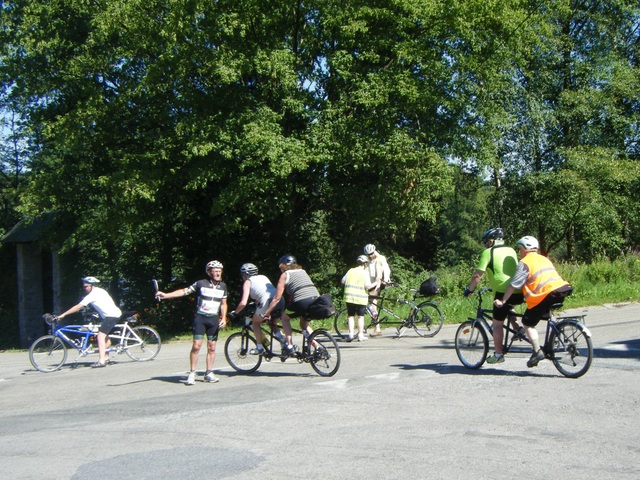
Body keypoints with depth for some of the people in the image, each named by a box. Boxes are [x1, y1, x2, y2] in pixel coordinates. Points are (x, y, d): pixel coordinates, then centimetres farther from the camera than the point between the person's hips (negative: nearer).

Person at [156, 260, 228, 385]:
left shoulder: (223, 286, 6)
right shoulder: (201, 284, -5)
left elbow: (223, 304, 13)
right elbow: (184, 291, -5)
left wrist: (223, 318, 0)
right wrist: (165, 295, -13)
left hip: (214, 319, 3)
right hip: (200, 317, -3)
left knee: (211, 348, 4)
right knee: (196, 346, -8)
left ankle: (209, 373, 14)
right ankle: (192, 373, 0)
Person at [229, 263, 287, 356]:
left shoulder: (248, 282, 12)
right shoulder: (263, 277, 30)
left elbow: (243, 303, 3)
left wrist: (234, 312, 17)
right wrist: (257, 302, 55)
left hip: (268, 302, -6)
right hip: (281, 300, 6)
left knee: (255, 322, 20)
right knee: (273, 324, 28)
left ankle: (259, 347, 18)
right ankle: (284, 343, 7)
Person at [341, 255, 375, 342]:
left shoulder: (351, 271, 7)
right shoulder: (365, 273, -5)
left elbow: (343, 281, 11)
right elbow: (368, 286, -13)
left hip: (349, 297, 3)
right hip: (360, 298, -3)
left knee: (351, 316, 10)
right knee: (360, 316, 7)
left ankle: (351, 334, -2)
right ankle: (360, 335, 8)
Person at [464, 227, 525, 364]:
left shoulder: (488, 252, 0)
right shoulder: (511, 250, 19)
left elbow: (477, 275, -6)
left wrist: (469, 290, 7)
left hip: (504, 291, -7)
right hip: (519, 292, 7)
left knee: (497, 323, 6)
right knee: (507, 308, 36)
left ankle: (498, 355, 11)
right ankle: (517, 328, 15)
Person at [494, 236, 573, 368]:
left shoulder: (525, 262, 1)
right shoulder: (544, 259, 25)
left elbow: (513, 285, -4)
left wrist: (502, 301, 1)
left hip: (545, 294, -8)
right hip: (562, 289, 8)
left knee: (528, 323, 3)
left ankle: (537, 351, -6)